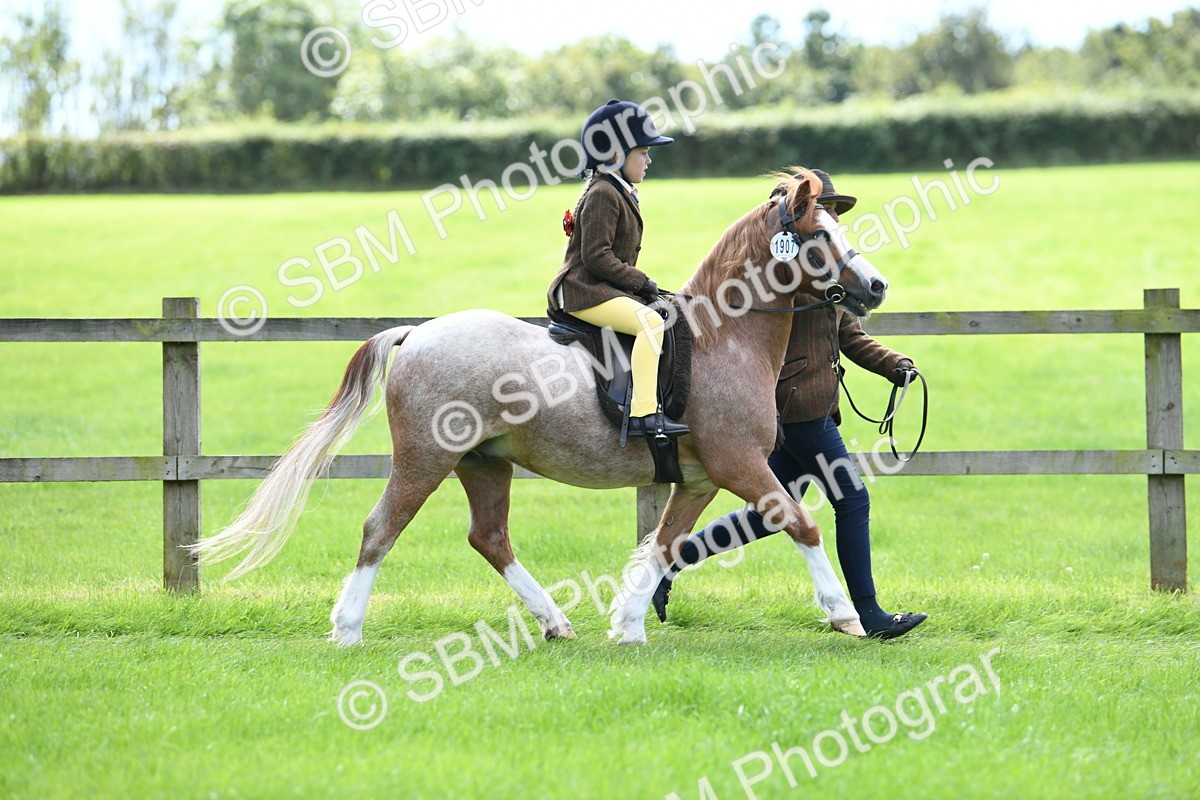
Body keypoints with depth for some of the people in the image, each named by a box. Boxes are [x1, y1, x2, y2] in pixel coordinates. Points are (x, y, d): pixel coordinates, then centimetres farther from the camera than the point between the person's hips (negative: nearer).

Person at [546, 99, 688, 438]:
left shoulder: (620, 193, 21)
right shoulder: (602, 195, -13)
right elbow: (597, 257, -20)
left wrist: (641, 284, 11)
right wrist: (640, 282, -15)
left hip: (606, 290, 11)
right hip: (584, 292, -11)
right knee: (651, 321, -28)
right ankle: (643, 413, -37)